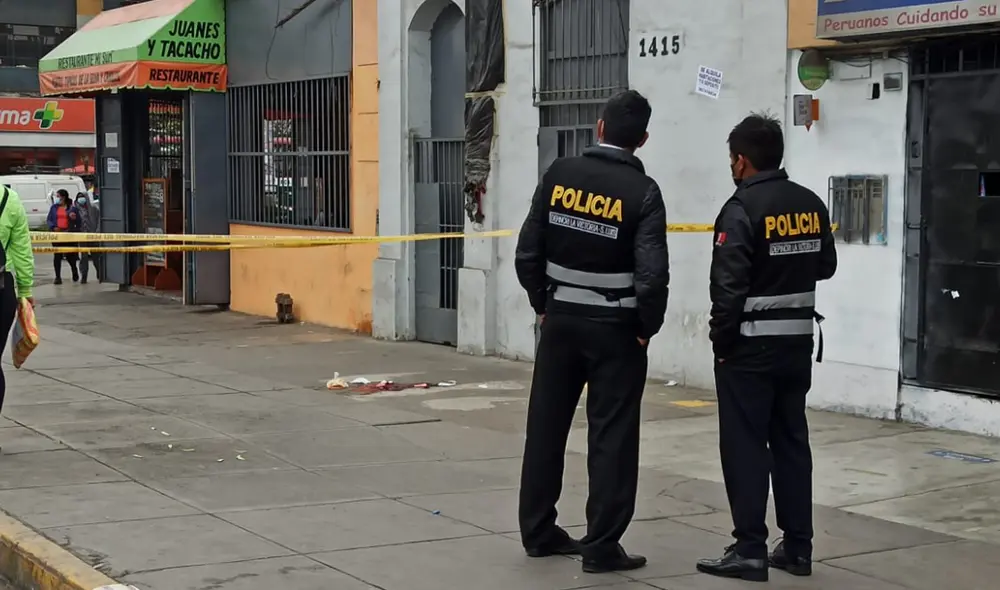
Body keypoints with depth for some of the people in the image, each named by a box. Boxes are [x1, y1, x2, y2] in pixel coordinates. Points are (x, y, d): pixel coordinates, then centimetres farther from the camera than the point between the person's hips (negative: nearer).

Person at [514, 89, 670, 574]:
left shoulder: (559, 175, -2)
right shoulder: (641, 191, -12)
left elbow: (527, 253, -1)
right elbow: (652, 274, -19)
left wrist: (542, 305, 12)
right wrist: (647, 327, -3)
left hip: (561, 321, 4)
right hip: (615, 329, -4)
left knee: (546, 425, 14)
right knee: (611, 436, 3)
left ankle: (538, 531, 24)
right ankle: (601, 546, 6)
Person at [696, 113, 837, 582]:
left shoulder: (743, 208, -15)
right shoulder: (811, 205, 6)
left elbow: (728, 286, -19)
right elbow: (825, 266, 16)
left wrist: (721, 340, -8)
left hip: (750, 346, -7)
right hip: (797, 342, 7)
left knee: (745, 446, -1)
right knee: (791, 441, 12)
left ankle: (750, 550, -1)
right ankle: (797, 547, 16)